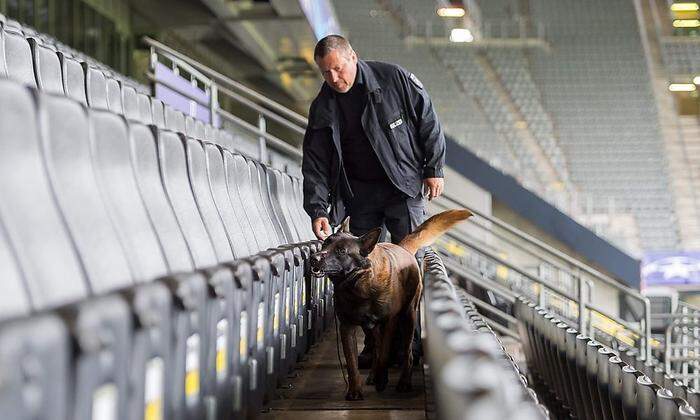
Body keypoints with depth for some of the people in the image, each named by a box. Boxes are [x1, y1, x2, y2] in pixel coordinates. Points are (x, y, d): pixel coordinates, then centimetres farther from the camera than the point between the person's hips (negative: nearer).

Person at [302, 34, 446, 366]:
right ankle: (373, 344, 9)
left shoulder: (395, 80, -10)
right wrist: (317, 210, -13)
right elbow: (314, 163, -3)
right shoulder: (323, 108, -2)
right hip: (360, 195, 3)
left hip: (405, 187, -3)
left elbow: (428, 122, -1)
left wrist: (434, 168, -2)